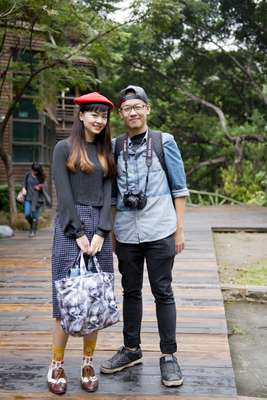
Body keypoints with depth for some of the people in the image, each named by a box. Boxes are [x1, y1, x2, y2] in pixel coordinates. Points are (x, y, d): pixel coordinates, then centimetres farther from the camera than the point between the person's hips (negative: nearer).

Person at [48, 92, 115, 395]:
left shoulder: (106, 152, 14)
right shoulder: (65, 148, 2)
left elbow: (107, 194, 6)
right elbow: (64, 194, -6)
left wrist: (100, 233, -6)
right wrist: (79, 234, -12)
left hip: (100, 228, 4)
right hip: (70, 226, -4)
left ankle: (88, 364, 14)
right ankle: (57, 365, 7)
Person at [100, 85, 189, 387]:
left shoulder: (164, 142, 0)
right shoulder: (114, 147, 7)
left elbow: (179, 189, 2)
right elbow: (112, 193, 13)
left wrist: (179, 230, -2)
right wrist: (111, 231, 10)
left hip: (159, 231, -3)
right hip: (126, 232, 3)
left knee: (162, 293, 3)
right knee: (131, 291, 14)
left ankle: (168, 355, 14)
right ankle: (131, 349, 28)